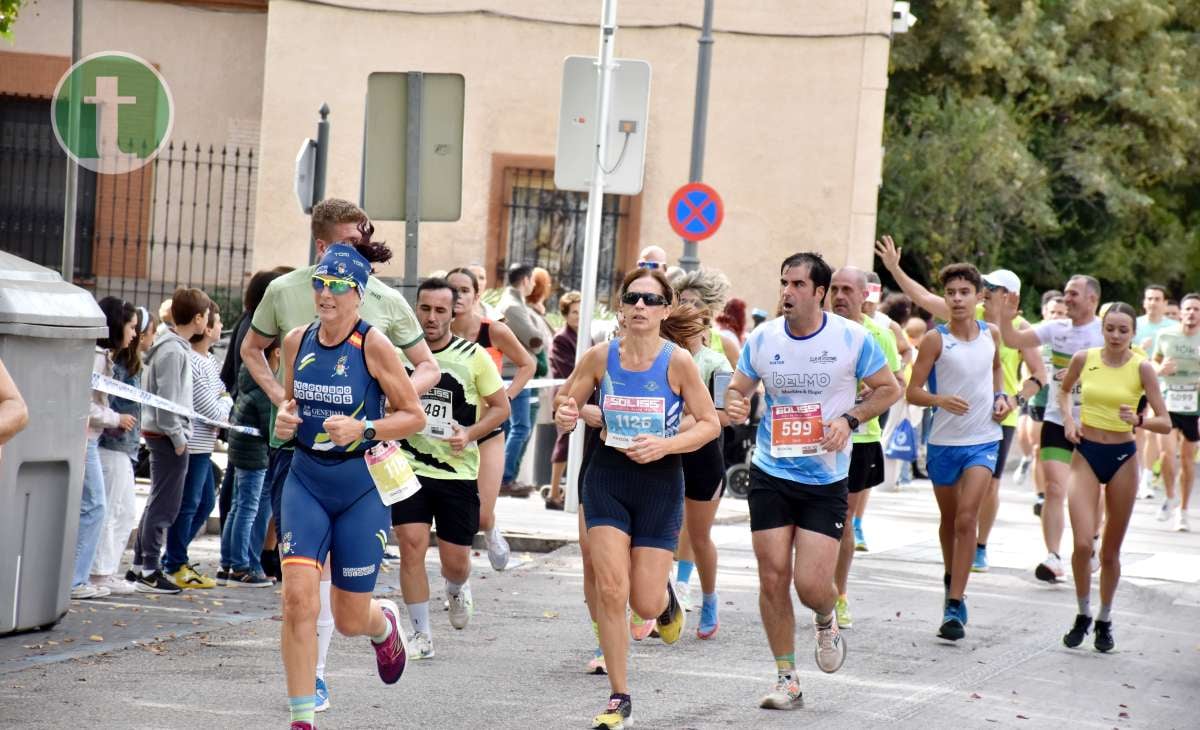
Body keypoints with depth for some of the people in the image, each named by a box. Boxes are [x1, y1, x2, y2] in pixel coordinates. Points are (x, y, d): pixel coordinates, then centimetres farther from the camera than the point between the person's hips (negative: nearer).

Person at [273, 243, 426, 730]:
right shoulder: (297, 341, 2)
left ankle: (384, 624, 46)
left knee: (350, 619, 7)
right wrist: (284, 419, -3)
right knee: (298, 598, -15)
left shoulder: (373, 345, -12)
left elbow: (414, 416, -6)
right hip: (306, 480, 3)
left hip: (361, 487, -3)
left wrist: (363, 428, -21)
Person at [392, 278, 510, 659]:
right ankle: (421, 634, -1)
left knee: (455, 561, 3)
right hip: (409, 468, 0)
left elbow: (501, 406, 4)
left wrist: (469, 434, -11)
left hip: (458, 472, 0)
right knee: (412, 546, -13)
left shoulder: (473, 356, -4)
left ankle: (457, 588, 41)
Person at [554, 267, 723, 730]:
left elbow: (710, 424, -5)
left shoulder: (677, 362, -12)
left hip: (660, 481, -1)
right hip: (607, 477, 1)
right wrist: (565, 417, -18)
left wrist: (665, 445, -21)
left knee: (645, 604, -1)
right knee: (610, 589, -10)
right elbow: (565, 406, 6)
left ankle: (665, 595, 40)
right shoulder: (599, 357, -6)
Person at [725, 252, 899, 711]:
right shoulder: (762, 338, -1)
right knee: (773, 579, -1)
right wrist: (731, 406, -14)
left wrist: (849, 419, -12)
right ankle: (787, 679, 13)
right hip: (771, 473, 2)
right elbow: (736, 390, 10)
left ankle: (826, 619, 29)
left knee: (811, 585, -9)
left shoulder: (851, 338, -8)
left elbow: (889, 389, 3)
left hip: (826, 480, -2)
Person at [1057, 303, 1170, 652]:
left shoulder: (1141, 368, -7)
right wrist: (1069, 418, 1)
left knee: (1110, 551, 8)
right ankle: (1083, 614, 7)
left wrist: (1139, 420, -27)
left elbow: (1165, 423, -8)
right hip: (1086, 454, 0)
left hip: (1123, 458, 0)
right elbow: (1064, 390, 20)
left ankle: (1105, 620, 26)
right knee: (1083, 544, -14)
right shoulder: (1084, 359, -2)